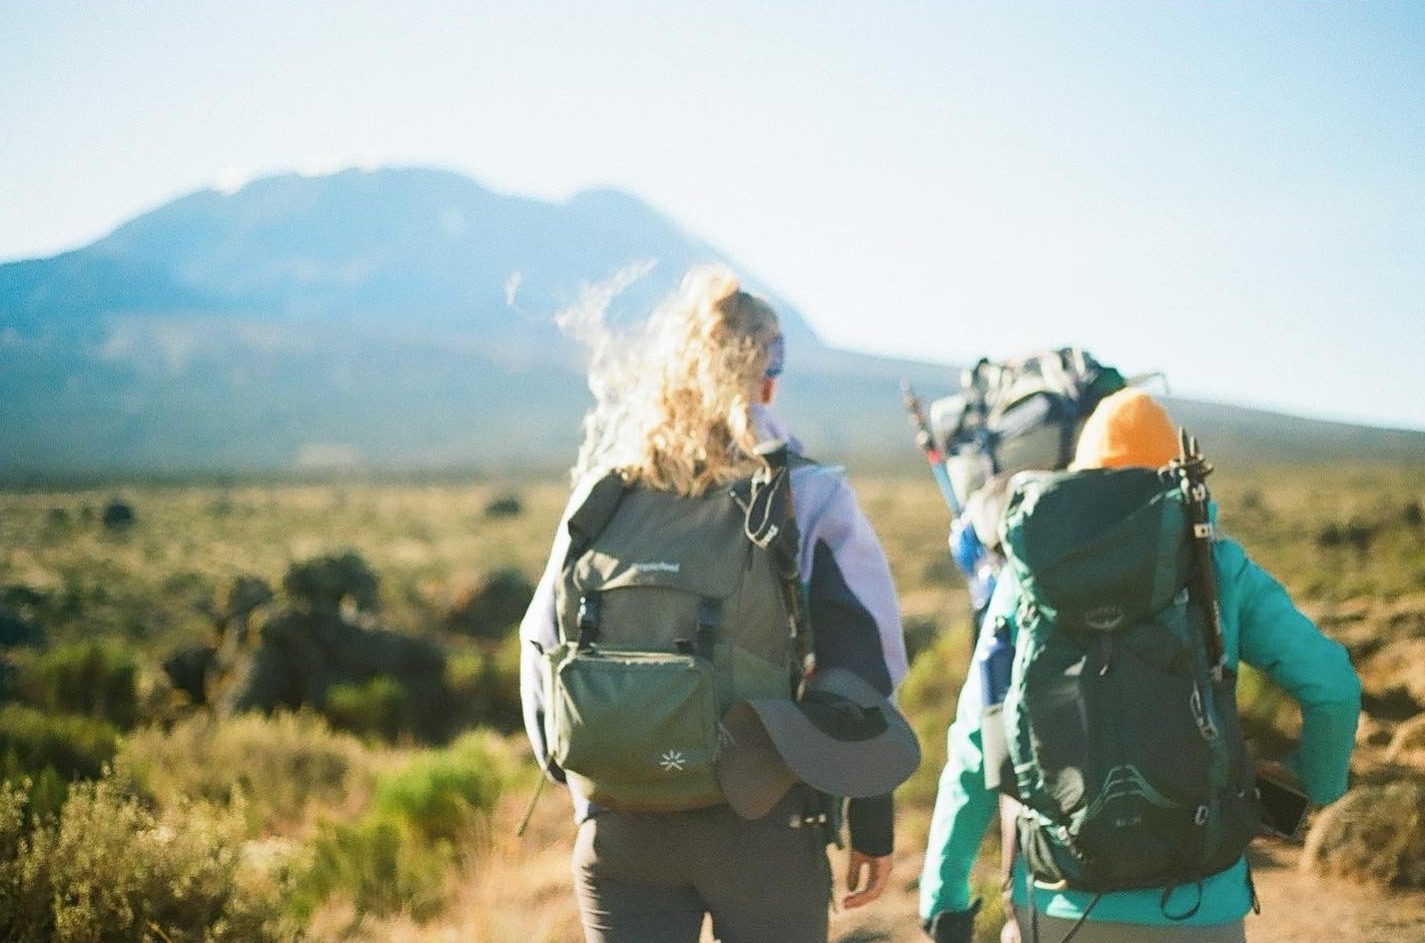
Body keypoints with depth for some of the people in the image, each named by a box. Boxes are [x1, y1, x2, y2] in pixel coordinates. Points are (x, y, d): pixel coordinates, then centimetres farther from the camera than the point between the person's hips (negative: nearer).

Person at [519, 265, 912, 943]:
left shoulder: (603, 493, 4)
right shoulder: (808, 495, -5)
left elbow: (541, 646, 8)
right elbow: (861, 672, -5)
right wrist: (872, 828, 3)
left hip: (617, 828, 3)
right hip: (763, 825, -2)